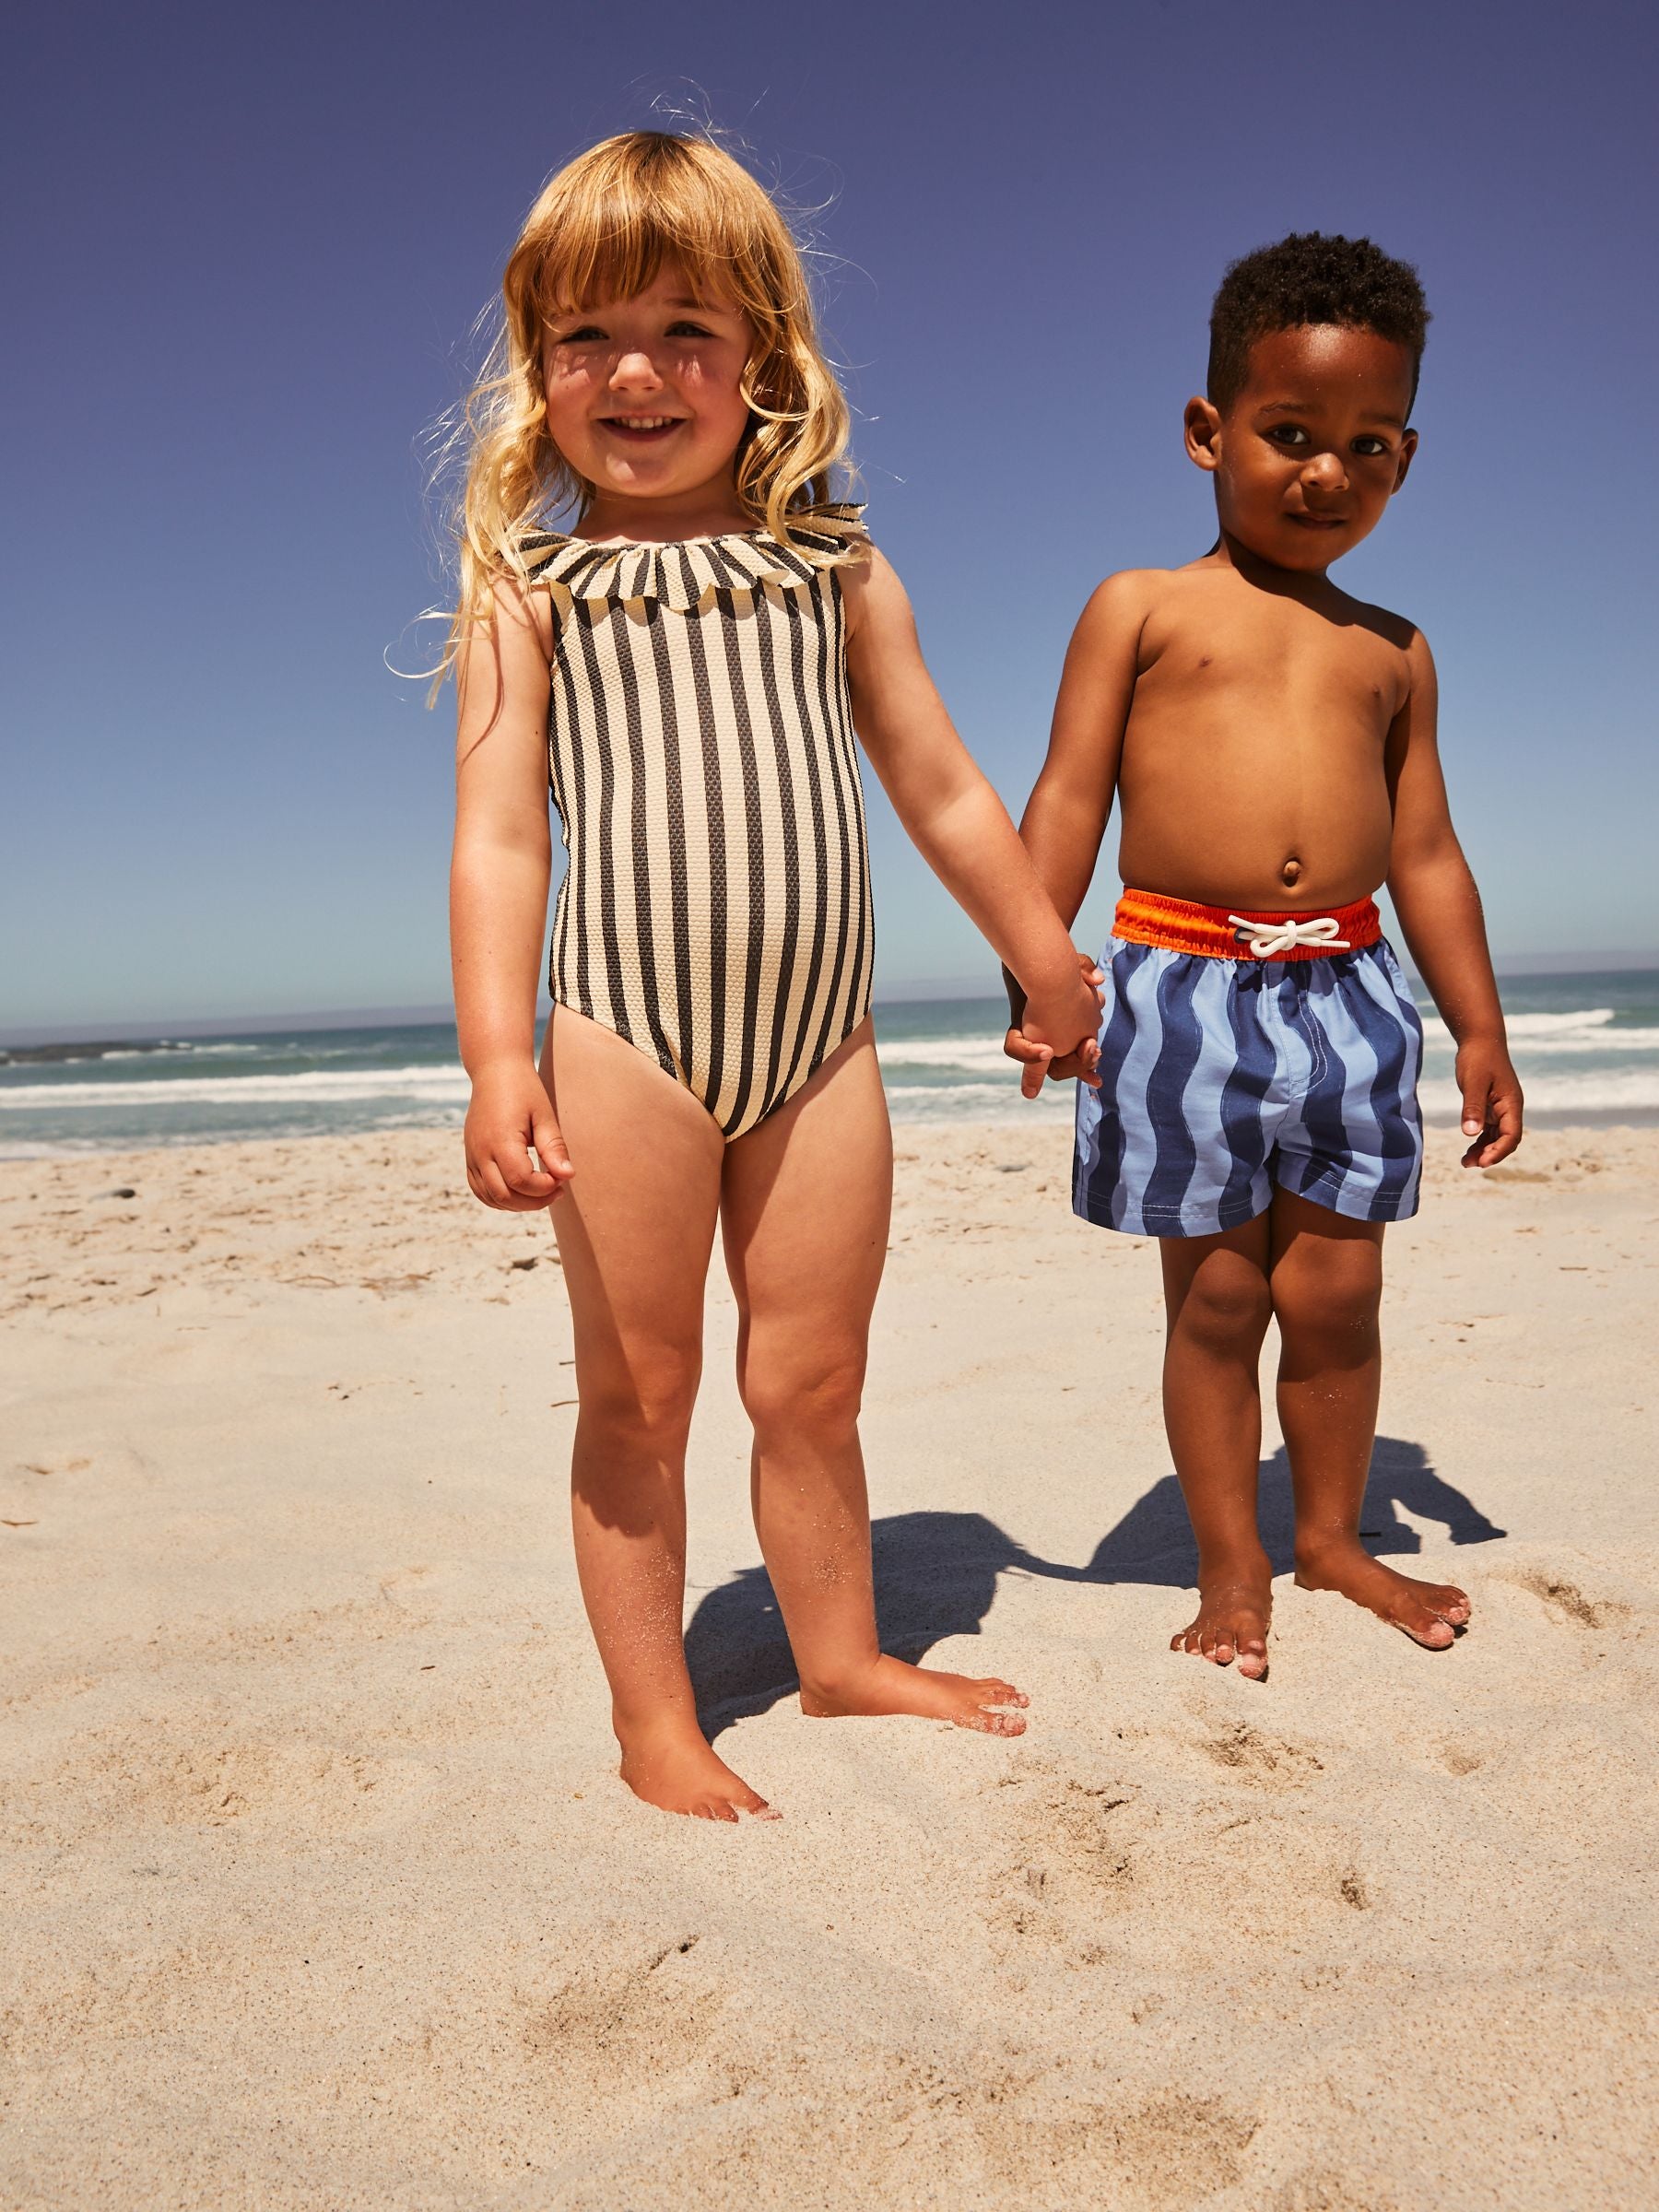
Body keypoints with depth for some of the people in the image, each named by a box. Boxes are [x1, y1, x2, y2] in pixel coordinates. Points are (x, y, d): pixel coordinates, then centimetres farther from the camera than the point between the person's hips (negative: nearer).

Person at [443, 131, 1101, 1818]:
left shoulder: (835, 569, 11)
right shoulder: (530, 591, 3)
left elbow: (943, 791, 16)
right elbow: (496, 837, -5)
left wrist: (1048, 969, 21)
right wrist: (497, 1060, -17)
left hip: (821, 1044, 3)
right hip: (628, 1044, -2)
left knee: (811, 1382, 12)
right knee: (638, 1396, 7)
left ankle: (842, 1653, 34)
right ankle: (653, 1717, 23)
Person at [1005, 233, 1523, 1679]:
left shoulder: (1393, 652, 14)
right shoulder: (1141, 609, 4)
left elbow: (1427, 852, 16)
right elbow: (1067, 802, -3)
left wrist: (1479, 1029, 15)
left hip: (1348, 988, 3)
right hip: (1185, 986, -3)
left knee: (1338, 1288, 9)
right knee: (1218, 1293, 5)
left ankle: (1333, 1538, 29)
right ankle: (1232, 1568, 20)